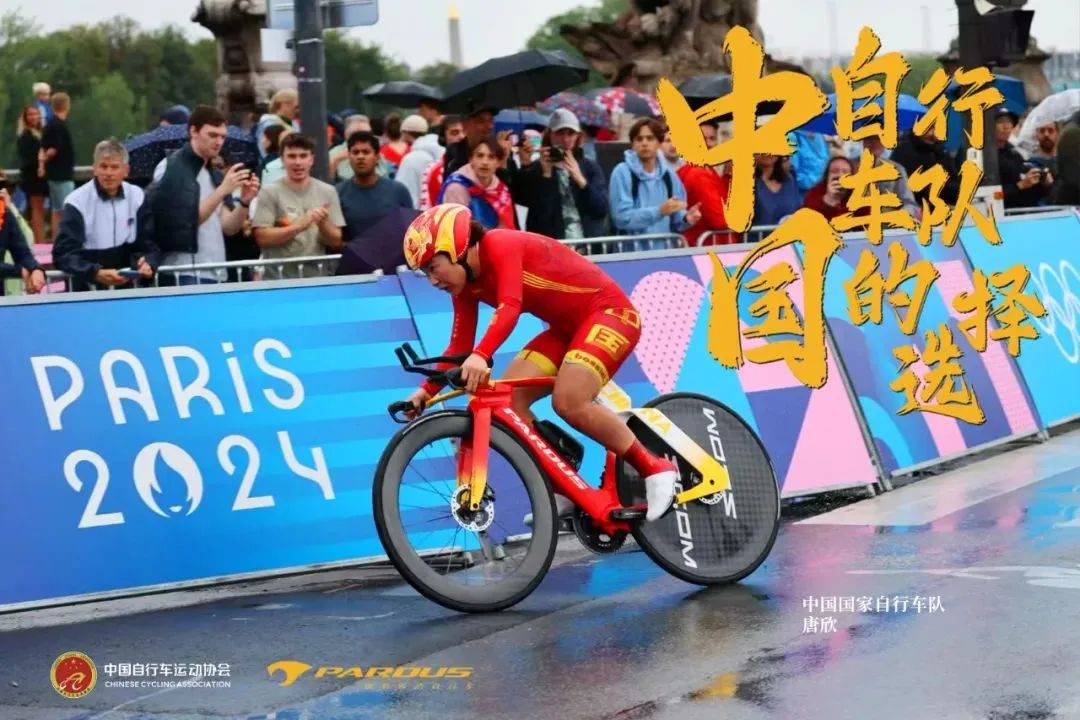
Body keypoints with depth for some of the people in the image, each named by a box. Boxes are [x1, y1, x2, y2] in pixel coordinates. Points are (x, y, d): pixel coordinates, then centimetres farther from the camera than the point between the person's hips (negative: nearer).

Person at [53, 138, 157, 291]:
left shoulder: (137, 197, 7)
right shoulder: (77, 202, -5)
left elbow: (148, 244, 8)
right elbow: (63, 254, -13)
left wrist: (148, 264, -15)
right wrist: (96, 274, -29)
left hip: (128, 286, 4)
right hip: (88, 287, -4)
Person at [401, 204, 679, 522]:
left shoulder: (501, 246, -22)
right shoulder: (468, 283, 3)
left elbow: (509, 308, -38)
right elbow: (460, 347, 4)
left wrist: (481, 356, -53)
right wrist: (426, 391, -9)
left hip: (609, 311, -9)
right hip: (568, 326, 9)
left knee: (568, 401, -28)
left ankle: (655, 469, -13)